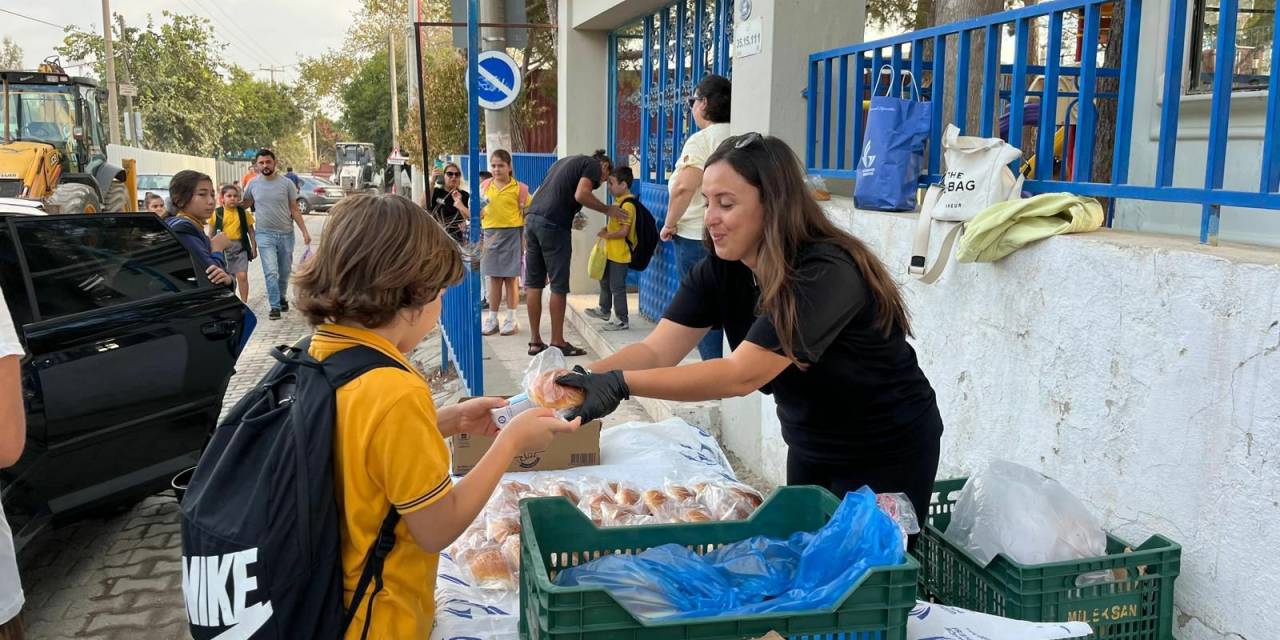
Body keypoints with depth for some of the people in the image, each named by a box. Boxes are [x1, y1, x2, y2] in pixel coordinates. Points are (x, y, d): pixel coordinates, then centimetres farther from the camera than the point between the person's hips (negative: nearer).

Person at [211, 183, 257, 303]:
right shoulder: (217, 213, -1)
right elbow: (211, 233, 6)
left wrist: (254, 248, 4)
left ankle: (244, 303, -2)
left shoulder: (243, 213, 0)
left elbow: (250, 231, 6)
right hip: (223, 247, 1)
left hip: (240, 246, -1)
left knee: (242, 276, -11)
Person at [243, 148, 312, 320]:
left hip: (286, 234, 1)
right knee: (271, 272, -10)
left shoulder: (286, 183, -2)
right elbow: (244, 205, 17)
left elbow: (294, 210, 1)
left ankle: (282, 298, 36)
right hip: (265, 234, -1)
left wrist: (304, 231, -3)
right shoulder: (253, 184, 1)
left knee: (284, 271, 14)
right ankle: (275, 306, -3)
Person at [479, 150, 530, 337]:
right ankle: (492, 319, 15)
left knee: (510, 278, 2)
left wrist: (525, 238, -7)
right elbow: (479, 211, 14)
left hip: (512, 233, -3)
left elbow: (527, 214, 0)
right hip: (491, 234, 3)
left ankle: (511, 320, 10)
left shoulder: (519, 188, -2)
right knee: (494, 278, 8)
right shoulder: (485, 186, 8)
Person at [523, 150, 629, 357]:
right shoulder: (594, 165, 4)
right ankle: (557, 343, 5)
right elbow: (581, 194, -12)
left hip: (531, 217, 8)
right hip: (553, 224, -8)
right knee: (559, 286, 0)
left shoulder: (566, 161, 29)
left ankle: (535, 341, 15)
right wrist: (607, 209, 0)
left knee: (533, 283, 9)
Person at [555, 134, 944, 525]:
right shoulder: (720, 270, -10)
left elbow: (742, 375, -38)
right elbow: (656, 351, -15)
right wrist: (584, 379, -33)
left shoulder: (826, 273, -31)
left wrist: (620, 384, -43)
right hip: (811, 447, 6)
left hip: (886, 455, -6)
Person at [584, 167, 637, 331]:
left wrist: (606, 235, -14)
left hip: (620, 255, -10)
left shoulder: (628, 205, -21)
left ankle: (623, 320, 8)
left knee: (617, 287, -2)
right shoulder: (619, 201, 9)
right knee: (604, 281, 23)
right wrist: (606, 228, 5)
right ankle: (604, 310, 40)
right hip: (611, 252, 10)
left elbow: (623, 231, -26)